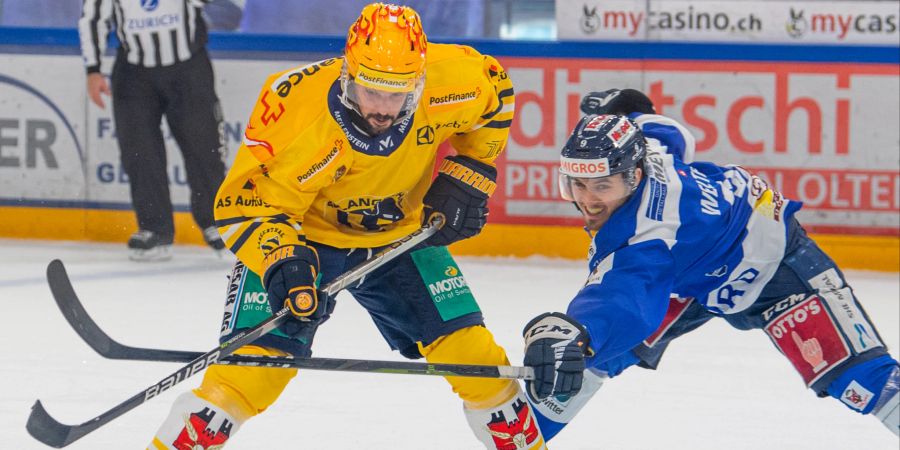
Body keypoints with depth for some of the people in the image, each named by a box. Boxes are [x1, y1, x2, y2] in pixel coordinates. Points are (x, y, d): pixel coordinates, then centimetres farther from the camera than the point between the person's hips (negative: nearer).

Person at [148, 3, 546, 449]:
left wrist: (469, 177, -5)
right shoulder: (296, 111, -35)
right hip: (306, 235, -4)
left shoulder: (449, 81, -24)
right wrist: (281, 262, -44)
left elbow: (495, 91, 0)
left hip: (398, 233, 4)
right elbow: (245, 203, -27)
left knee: (469, 348, -2)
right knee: (254, 364, -19)